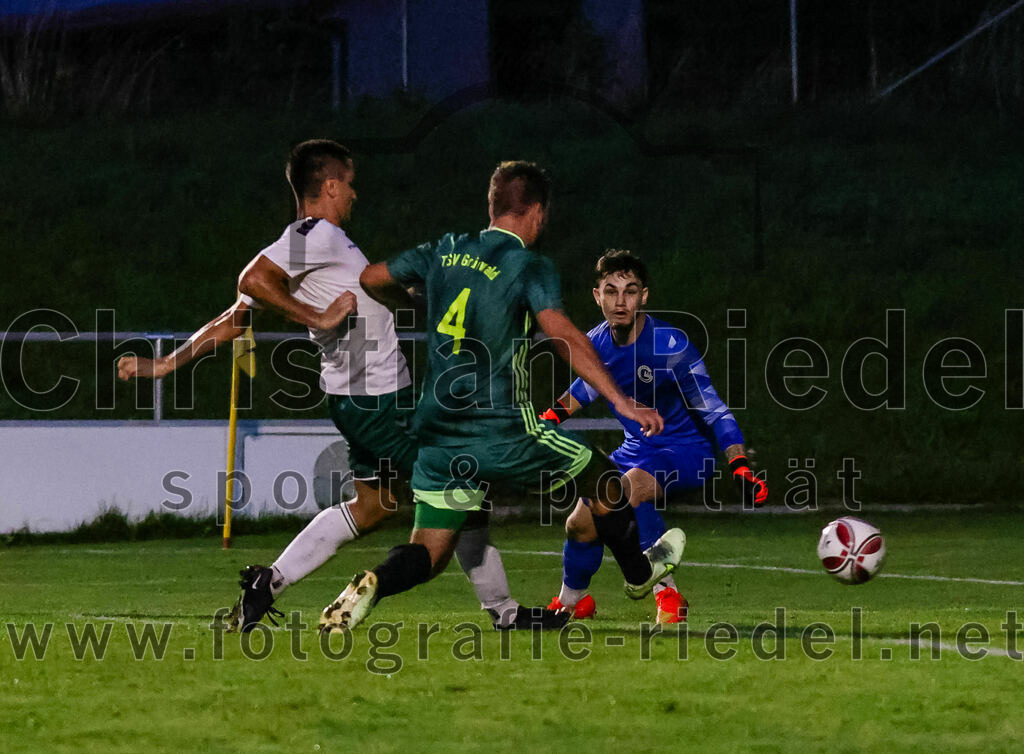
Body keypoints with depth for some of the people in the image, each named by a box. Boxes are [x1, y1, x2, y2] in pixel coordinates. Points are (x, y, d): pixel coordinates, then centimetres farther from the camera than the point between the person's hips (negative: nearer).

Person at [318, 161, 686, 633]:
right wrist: (621, 402, -24)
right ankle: (639, 573, 40)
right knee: (601, 479, 21)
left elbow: (370, 280, 19)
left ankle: (374, 584, -24)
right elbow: (561, 333, -22)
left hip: (438, 434, 4)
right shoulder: (529, 267, -7)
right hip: (503, 432, -4)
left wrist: (407, 306, 41)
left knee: (429, 554, 7)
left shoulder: (445, 253, 9)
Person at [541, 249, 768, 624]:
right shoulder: (596, 343, -7)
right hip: (636, 449, 7)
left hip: (687, 450, -6)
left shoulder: (670, 346, -25)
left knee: (626, 490, -35)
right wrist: (552, 416, 15)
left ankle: (667, 592, -25)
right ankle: (572, 601, 36)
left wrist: (740, 468, -32)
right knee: (580, 524, 4)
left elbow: (712, 410, -24)